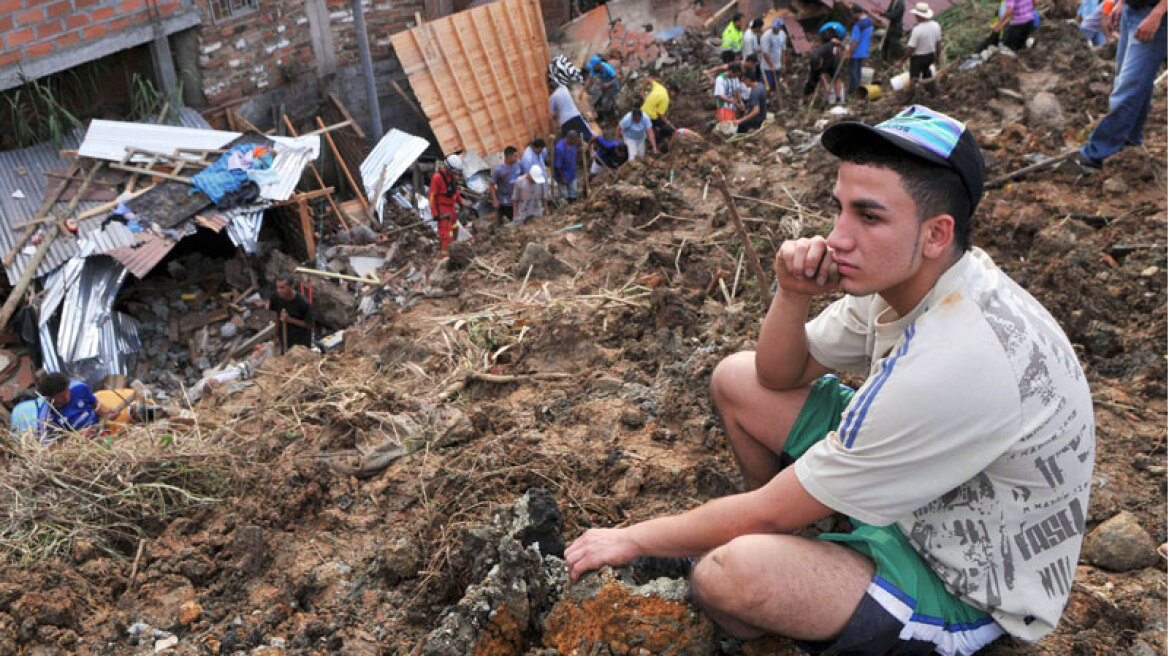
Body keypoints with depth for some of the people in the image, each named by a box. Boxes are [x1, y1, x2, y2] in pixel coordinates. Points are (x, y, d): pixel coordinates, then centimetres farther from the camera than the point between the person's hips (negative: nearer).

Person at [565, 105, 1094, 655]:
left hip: (969, 585, -8)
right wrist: (792, 296, -19)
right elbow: (779, 375, 4)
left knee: (726, 576, -33)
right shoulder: (903, 275, -10)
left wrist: (633, 539, -13)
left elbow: (771, 512, -27)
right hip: (915, 489, 8)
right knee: (736, 379, 3)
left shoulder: (953, 361, -37)